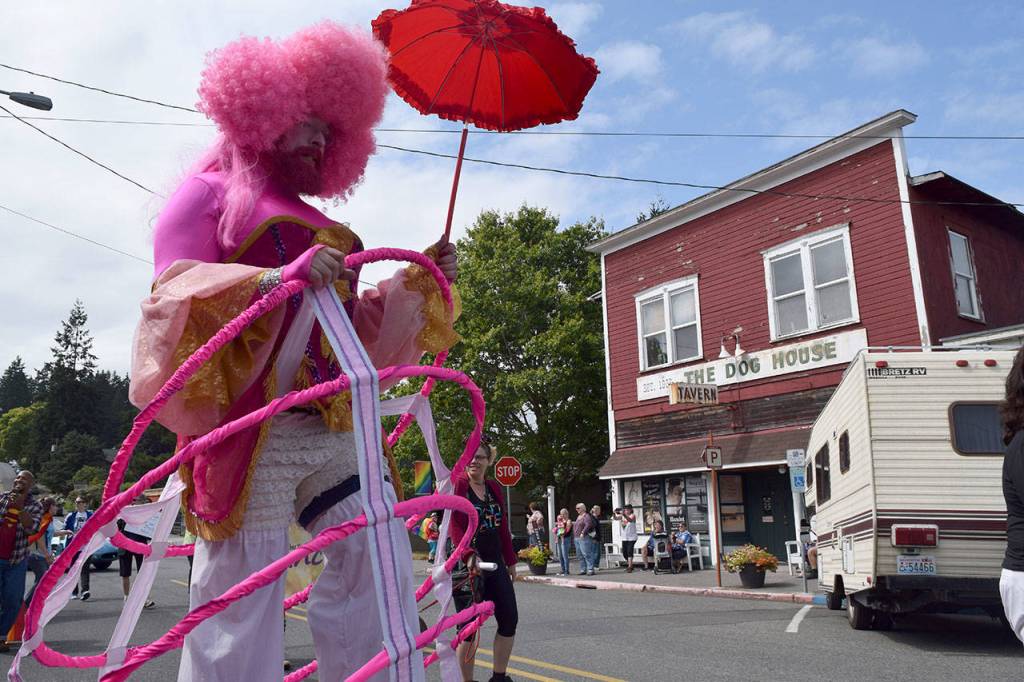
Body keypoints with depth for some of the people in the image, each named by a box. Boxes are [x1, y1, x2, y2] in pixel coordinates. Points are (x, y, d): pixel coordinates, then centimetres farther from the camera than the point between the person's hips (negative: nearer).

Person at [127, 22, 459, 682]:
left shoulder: (326, 230, 26)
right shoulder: (211, 192, 9)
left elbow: (363, 334, 25)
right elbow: (175, 288, -6)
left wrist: (420, 282, 13)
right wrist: (280, 277, -20)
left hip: (337, 428, 7)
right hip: (252, 421, -6)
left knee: (380, 562, -1)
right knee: (244, 584, -6)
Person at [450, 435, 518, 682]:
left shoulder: (494, 487, 11)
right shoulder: (458, 485, -8)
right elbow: (455, 525, -17)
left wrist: (510, 561, 16)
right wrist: (469, 555, -29)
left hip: (495, 563, 6)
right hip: (468, 565, -6)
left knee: (509, 619, 7)